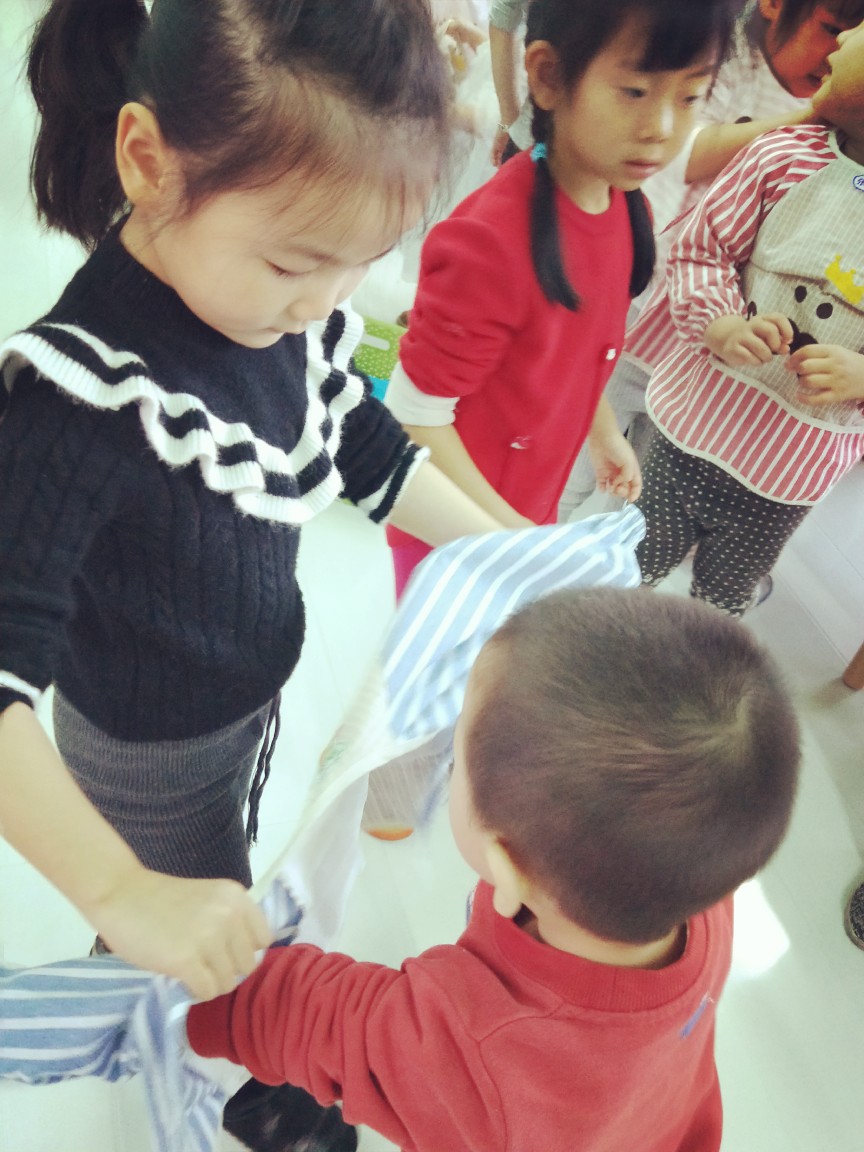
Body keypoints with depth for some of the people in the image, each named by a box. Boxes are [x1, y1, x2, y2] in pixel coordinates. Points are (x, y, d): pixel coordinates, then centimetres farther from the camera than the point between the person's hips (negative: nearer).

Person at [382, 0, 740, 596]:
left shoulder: (629, 210, -5)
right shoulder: (492, 240, -30)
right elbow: (416, 414, -24)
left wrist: (604, 433, 17)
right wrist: (504, 528, -22)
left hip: (531, 506, 7)